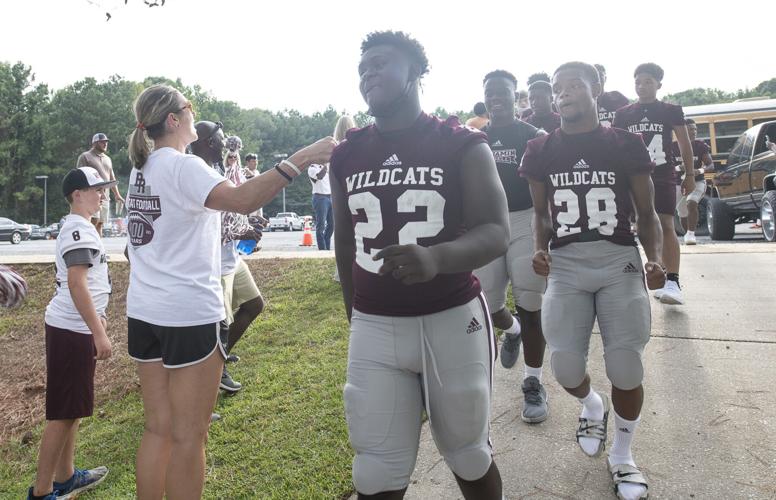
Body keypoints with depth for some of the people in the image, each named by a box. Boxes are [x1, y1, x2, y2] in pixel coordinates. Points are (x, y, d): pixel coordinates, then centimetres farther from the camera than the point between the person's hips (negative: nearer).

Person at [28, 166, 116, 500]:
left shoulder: (79, 226, 16)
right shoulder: (78, 229, -16)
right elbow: (76, 285, -23)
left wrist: (97, 319, 29)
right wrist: (99, 333, -23)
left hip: (74, 327, 10)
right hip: (72, 330, -10)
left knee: (72, 407, 17)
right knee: (63, 411, -3)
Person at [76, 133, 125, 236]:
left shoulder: (107, 159, 22)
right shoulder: (85, 156, 1)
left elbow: (112, 178, 24)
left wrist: (117, 195, 17)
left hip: (105, 197, 6)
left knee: (100, 224, 5)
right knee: (94, 221, -16)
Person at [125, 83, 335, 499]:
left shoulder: (140, 169, 12)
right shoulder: (183, 167, -13)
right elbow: (242, 200, -31)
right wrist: (302, 158, -32)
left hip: (144, 311, 8)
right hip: (190, 314, -8)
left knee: (157, 428, 16)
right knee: (188, 436, 3)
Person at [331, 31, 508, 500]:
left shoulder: (462, 146, -6)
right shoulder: (347, 155, 5)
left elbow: (495, 232, -14)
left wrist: (437, 256, -35)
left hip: (452, 320, -2)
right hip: (374, 327, 3)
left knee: (470, 457, 17)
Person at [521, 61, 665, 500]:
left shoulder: (627, 145, 2)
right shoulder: (542, 151, 6)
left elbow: (647, 213, 6)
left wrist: (655, 258, -10)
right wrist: (541, 248, -5)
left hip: (619, 261, -1)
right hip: (566, 265, 1)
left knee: (626, 368, -4)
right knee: (565, 366, -6)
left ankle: (623, 455, 24)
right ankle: (592, 405, 33)